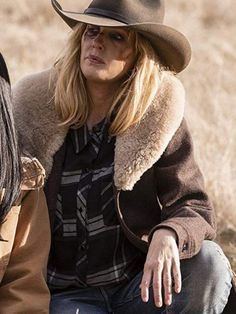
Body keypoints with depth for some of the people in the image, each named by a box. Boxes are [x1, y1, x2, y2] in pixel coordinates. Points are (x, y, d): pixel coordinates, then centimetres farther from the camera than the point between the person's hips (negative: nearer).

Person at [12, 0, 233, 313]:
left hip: (141, 284, 1)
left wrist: (168, 236, -33)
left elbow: (194, 208, -9)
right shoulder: (34, 110, -3)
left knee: (208, 263, -28)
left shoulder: (159, 114, -5)